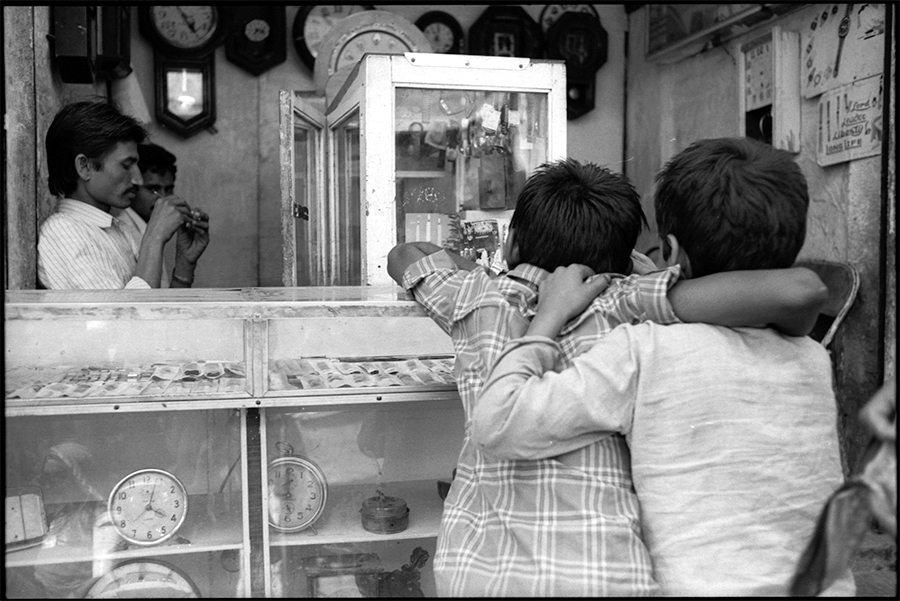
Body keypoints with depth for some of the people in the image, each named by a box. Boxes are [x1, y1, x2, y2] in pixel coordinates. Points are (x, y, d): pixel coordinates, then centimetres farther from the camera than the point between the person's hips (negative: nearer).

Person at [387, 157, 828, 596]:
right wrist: (793, 338, 9)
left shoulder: (481, 299, 3)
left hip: (475, 571, 3)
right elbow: (799, 289, -12)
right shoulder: (620, 304, -4)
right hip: (604, 576, -2)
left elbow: (405, 255, 26)